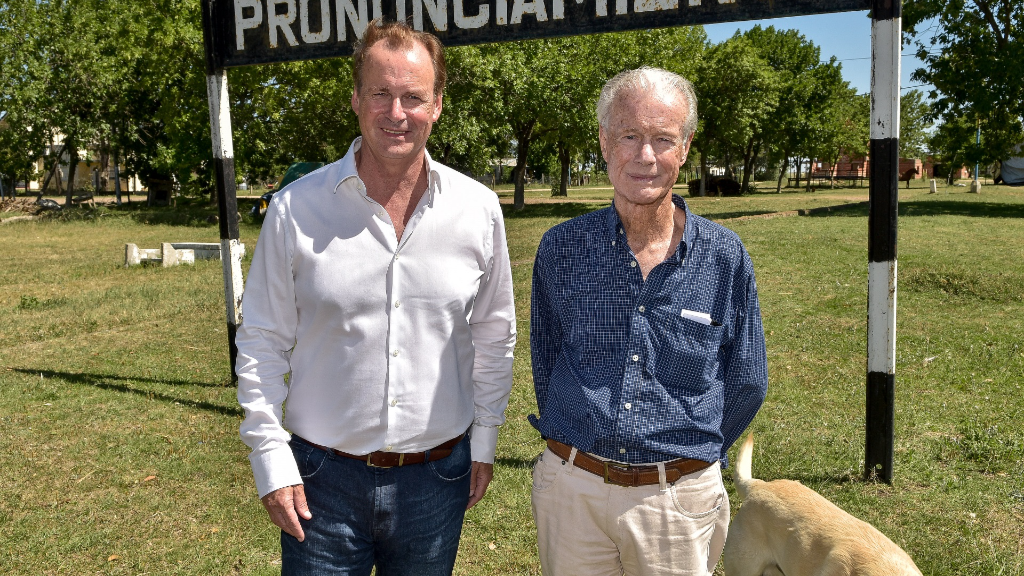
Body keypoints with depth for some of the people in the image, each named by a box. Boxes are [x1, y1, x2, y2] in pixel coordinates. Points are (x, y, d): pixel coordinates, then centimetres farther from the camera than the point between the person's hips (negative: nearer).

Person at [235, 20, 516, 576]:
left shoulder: (479, 210, -3)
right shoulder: (295, 209, -7)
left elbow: (493, 336, 6)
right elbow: (262, 343, -1)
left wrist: (484, 440, 7)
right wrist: (270, 457, -4)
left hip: (438, 478, 2)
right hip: (323, 477, -1)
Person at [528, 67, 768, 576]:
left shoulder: (724, 258, -6)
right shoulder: (560, 248, -4)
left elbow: (746, 383, 4)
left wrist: (690, 454, 9)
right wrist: (589, 445, 8)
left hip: (680, 498, 0)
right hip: (571, 490, 1)